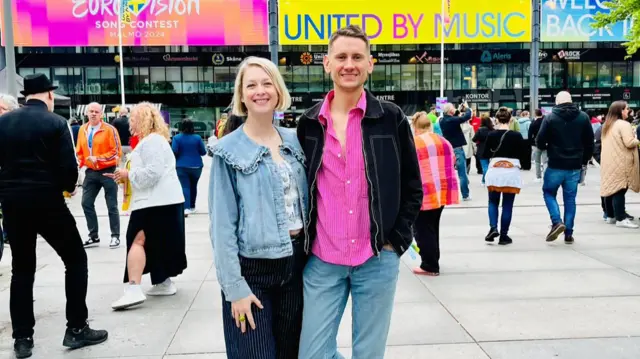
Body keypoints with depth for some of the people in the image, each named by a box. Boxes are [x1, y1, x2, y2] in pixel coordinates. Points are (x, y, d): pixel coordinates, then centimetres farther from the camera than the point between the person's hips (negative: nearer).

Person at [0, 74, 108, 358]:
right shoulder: (56, 123, -9)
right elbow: (68, 167, -14)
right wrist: (69, 187, 6)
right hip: (47, 201, -5)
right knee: (76, 260, 9)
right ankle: (76, 329, 8)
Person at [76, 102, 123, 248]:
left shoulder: (109, 129, -11)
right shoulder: (82, 130, 7)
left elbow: (117, 152, -13)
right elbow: (79, 150, 15)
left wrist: (98, 159, -21)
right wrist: (79, 162, -4)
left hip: (107, 172, -5)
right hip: (91, 172, 6)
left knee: (112, 206, 3)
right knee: (86, 203, 4)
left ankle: (115, 236, 15)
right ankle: (94, 236, 15)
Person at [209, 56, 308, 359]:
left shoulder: (295, 141, 6)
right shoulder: (228, 151, -8)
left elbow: (306, 201, 11)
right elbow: (222, 223, -10)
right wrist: (234, 287, -14)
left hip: (296, 262, 5)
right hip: (252, 268, -4)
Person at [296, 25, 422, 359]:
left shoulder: (391, 118, -2)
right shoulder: (309, 123, 3)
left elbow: (412, 188, 3)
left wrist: (395, 241, -3)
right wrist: (304, 241, 5)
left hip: (377, 260, -1)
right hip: (322, 262, 2)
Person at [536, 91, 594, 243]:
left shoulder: (550, 117, -8)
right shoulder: (583, 117, 2)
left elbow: (540, 141, -8)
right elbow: (590, 141, 5)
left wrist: (547, 148, 14)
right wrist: (585, 160, 17)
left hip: (556, 165, -3)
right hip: (575, 166, 3)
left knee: (549, 192, 15)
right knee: (570, 198, 11)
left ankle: (557, 222, -5)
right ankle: (568, 233, 11)